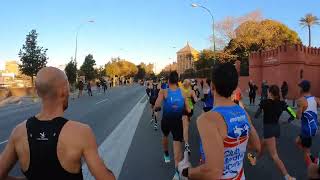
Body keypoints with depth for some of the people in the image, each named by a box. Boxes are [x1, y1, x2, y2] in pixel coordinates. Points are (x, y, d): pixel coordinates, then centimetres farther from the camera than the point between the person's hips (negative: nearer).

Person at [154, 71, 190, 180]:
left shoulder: (164, 92, -14)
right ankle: (177, 170, -13)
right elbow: (188, 110, -5)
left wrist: (156, 108, -2)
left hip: (166, 121, 0)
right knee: (177, 142, 0)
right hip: (178, 121, 0)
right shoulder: (183, 92, -7)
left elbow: (156, 107, -25)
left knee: (165, 136, 30)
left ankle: (166, 155, 51)